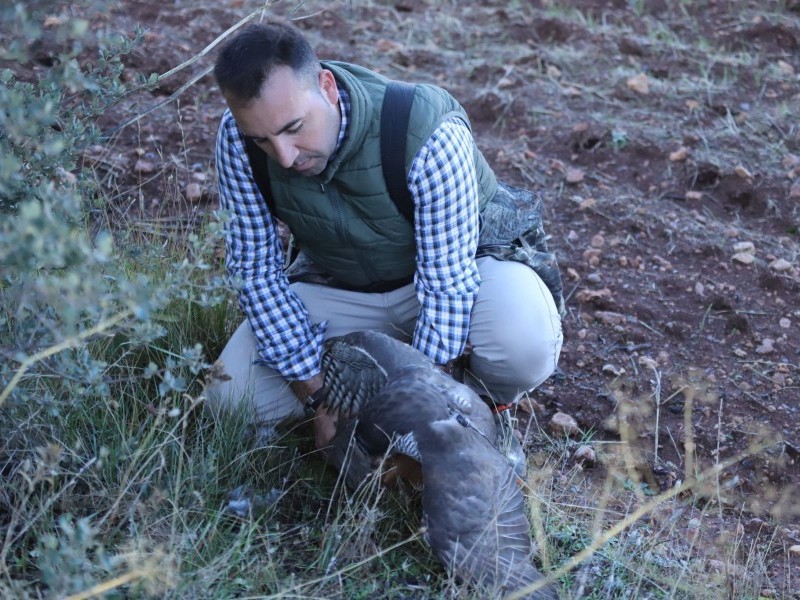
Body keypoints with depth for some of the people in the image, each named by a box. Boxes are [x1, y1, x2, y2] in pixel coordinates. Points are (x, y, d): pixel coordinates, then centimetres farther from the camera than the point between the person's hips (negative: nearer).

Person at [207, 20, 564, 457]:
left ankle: (483, 403, 1)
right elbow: (256, 269, -16)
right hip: (338, 285, 4)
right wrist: (320, 399, -20)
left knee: (525, 343, -36)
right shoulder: (239, 138, -23)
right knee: (232, 396, -14)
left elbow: (448, 284, -29)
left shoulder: (428, 134, -35)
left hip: (463, 259, -3)